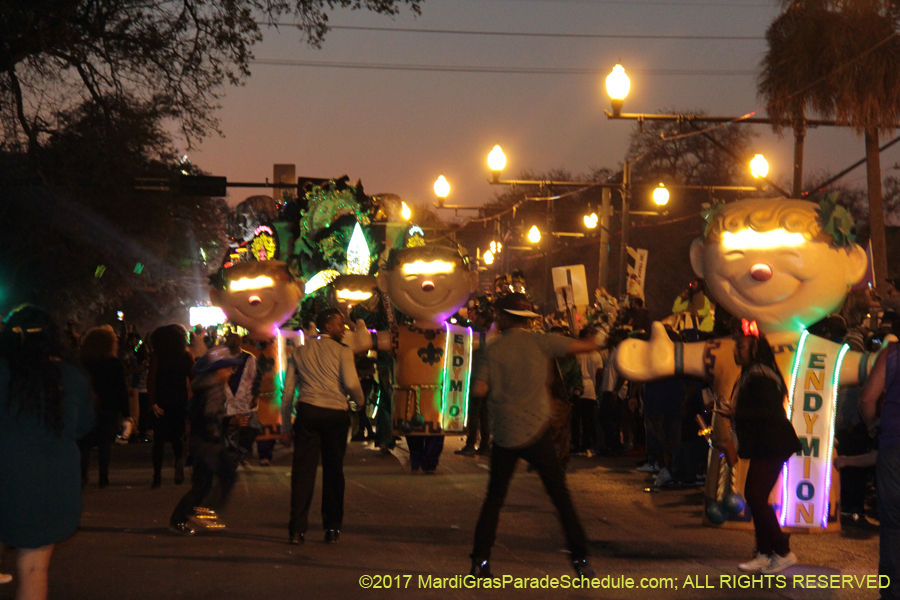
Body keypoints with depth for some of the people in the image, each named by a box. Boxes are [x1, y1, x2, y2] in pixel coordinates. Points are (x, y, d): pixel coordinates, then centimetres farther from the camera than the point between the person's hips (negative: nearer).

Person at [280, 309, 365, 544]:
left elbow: (288, 390, 11)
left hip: (307, 411, 2)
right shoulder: (342, 351, 2)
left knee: (302, 469, 0)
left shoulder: (300, 351, 14)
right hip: (336, 414, -2)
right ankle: (332, 529, 13)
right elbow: (351, 383, -12)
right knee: (333, 470, 8)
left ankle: (297, 529, -5)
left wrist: (285, 427, 14)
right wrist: (360, 403, 10)